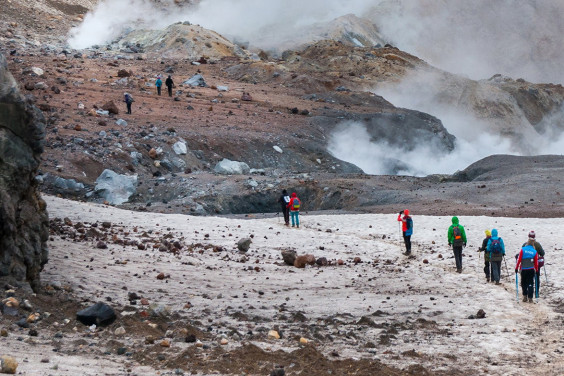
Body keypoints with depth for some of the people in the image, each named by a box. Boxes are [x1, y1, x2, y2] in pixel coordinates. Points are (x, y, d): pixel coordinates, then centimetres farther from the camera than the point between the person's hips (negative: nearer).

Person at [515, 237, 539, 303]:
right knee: (530, 284, 4)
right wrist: (536, 270, 17)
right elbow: (536, 262, 5)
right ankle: (530, 298, -2)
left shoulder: (522, 250, -5)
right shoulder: (535, 252, 0)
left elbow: (519, 260, -4)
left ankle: (525, 296, 10)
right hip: (531, 269, 1)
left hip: (523, 270, -1)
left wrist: (516, 268, 4)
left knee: (524, 283, 14)